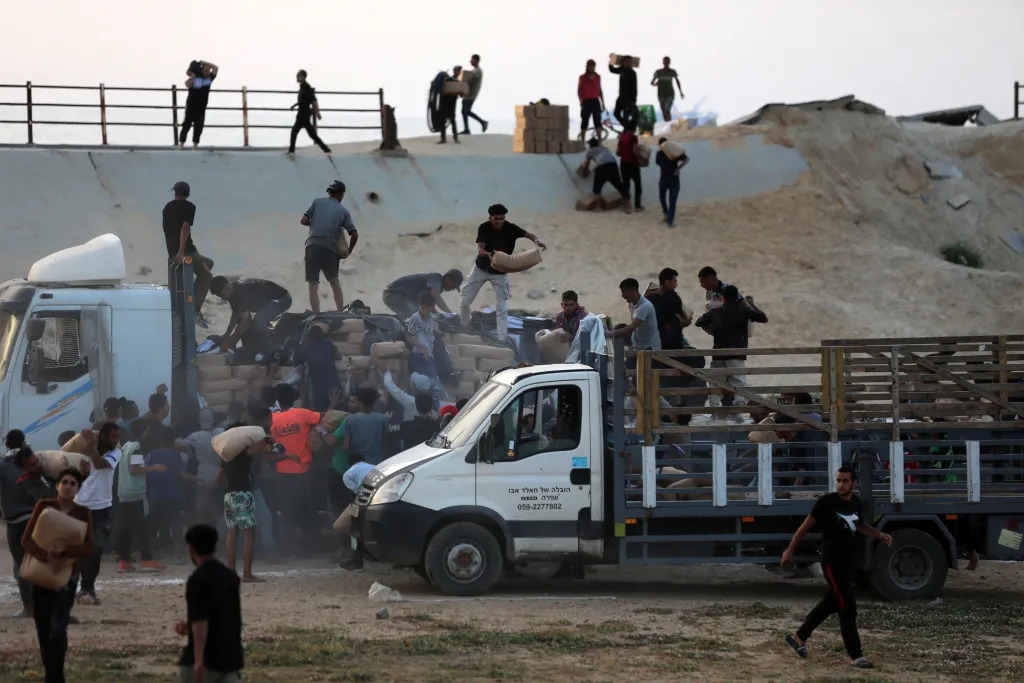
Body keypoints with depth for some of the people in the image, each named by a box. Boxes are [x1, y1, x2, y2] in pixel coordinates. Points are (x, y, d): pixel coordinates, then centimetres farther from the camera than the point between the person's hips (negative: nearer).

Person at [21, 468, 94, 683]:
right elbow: (25, 539, -9)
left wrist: (63, 550, -30)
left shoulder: (83, 513, -3)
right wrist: (47, 556, -26)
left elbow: (88, 548, -12)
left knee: (57, 630, -18)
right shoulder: (44, 506, -2)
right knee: (43, 632, 7)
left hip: (67, 577, -2)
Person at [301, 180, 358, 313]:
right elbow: (354, 234, 2)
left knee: (313, 285, 1)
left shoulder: (317, 202, 8)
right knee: (334, 282, 22)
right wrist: (349, 251, 18)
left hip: (313, 246, -1)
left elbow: (303, 221, 1)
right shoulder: (343, 211, 9)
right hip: (331, 249, 1)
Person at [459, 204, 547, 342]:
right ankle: (462, 330, 25)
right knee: (465, 300, 5)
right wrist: (489, 254, -52)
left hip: (500, 273, -1)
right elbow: (480, 250, -29)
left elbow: (528, 235, -21)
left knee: (502, 308, -7)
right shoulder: (484, 228, -20)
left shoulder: (510, 228, -18)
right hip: (481, 268, 1)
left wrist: (537, 241, -45)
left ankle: (502, 339, -7)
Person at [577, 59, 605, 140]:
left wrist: (603, 103, 15)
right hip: (586, 102, -2)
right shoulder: (582, 77, 0)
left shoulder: (597, 77, 9)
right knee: (584, 123, 2)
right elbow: (579, 90, 0)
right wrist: (581, 100, -16)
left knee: (598, 122, -5)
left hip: (595, 102, 2)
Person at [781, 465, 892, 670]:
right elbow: (807, 525, -6)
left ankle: (799, 636, 34)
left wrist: (880, 534, 6)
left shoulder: (855, 502, 5)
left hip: (849, 562, 7)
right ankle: (855, 655, -5)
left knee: (832, 603, 17)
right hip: (832, 562, -7)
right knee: (848, 607, -9)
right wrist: (790, 550, -2)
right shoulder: (826, 502, -14)